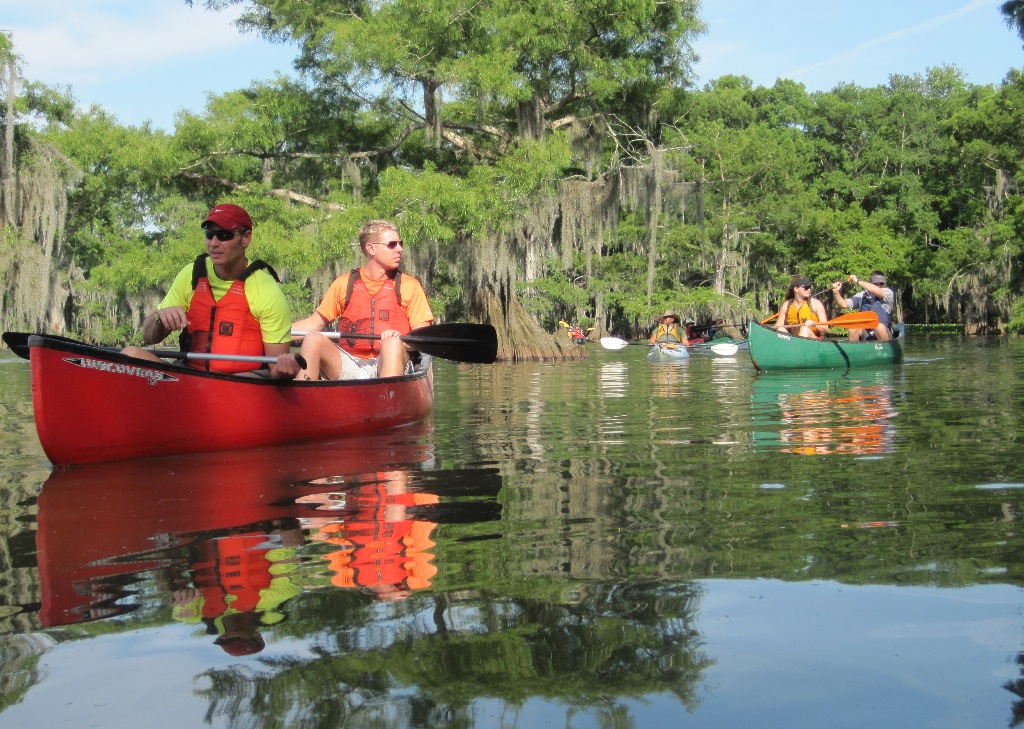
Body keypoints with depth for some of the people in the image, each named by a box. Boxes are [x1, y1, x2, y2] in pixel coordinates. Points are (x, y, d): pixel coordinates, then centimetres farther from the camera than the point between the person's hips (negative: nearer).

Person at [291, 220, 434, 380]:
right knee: (313, 339, -23)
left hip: (390, 362, -2)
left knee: (393, 344, -34)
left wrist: (400, 340, -20)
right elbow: (314, 323, 15)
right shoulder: (344, 283, 12)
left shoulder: (409, 286, 8)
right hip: (348, 367, 2)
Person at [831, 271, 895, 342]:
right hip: (866, 333, 3)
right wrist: (836, 292, -9)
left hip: (883, 332, -3)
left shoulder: (888, 292, -5)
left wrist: (857, 281, -15)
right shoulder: (862, 296, 8)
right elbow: (844, 304, 10)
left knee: (880, 327, -35)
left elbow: (876, 291, -26)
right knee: (853, 328, -25)